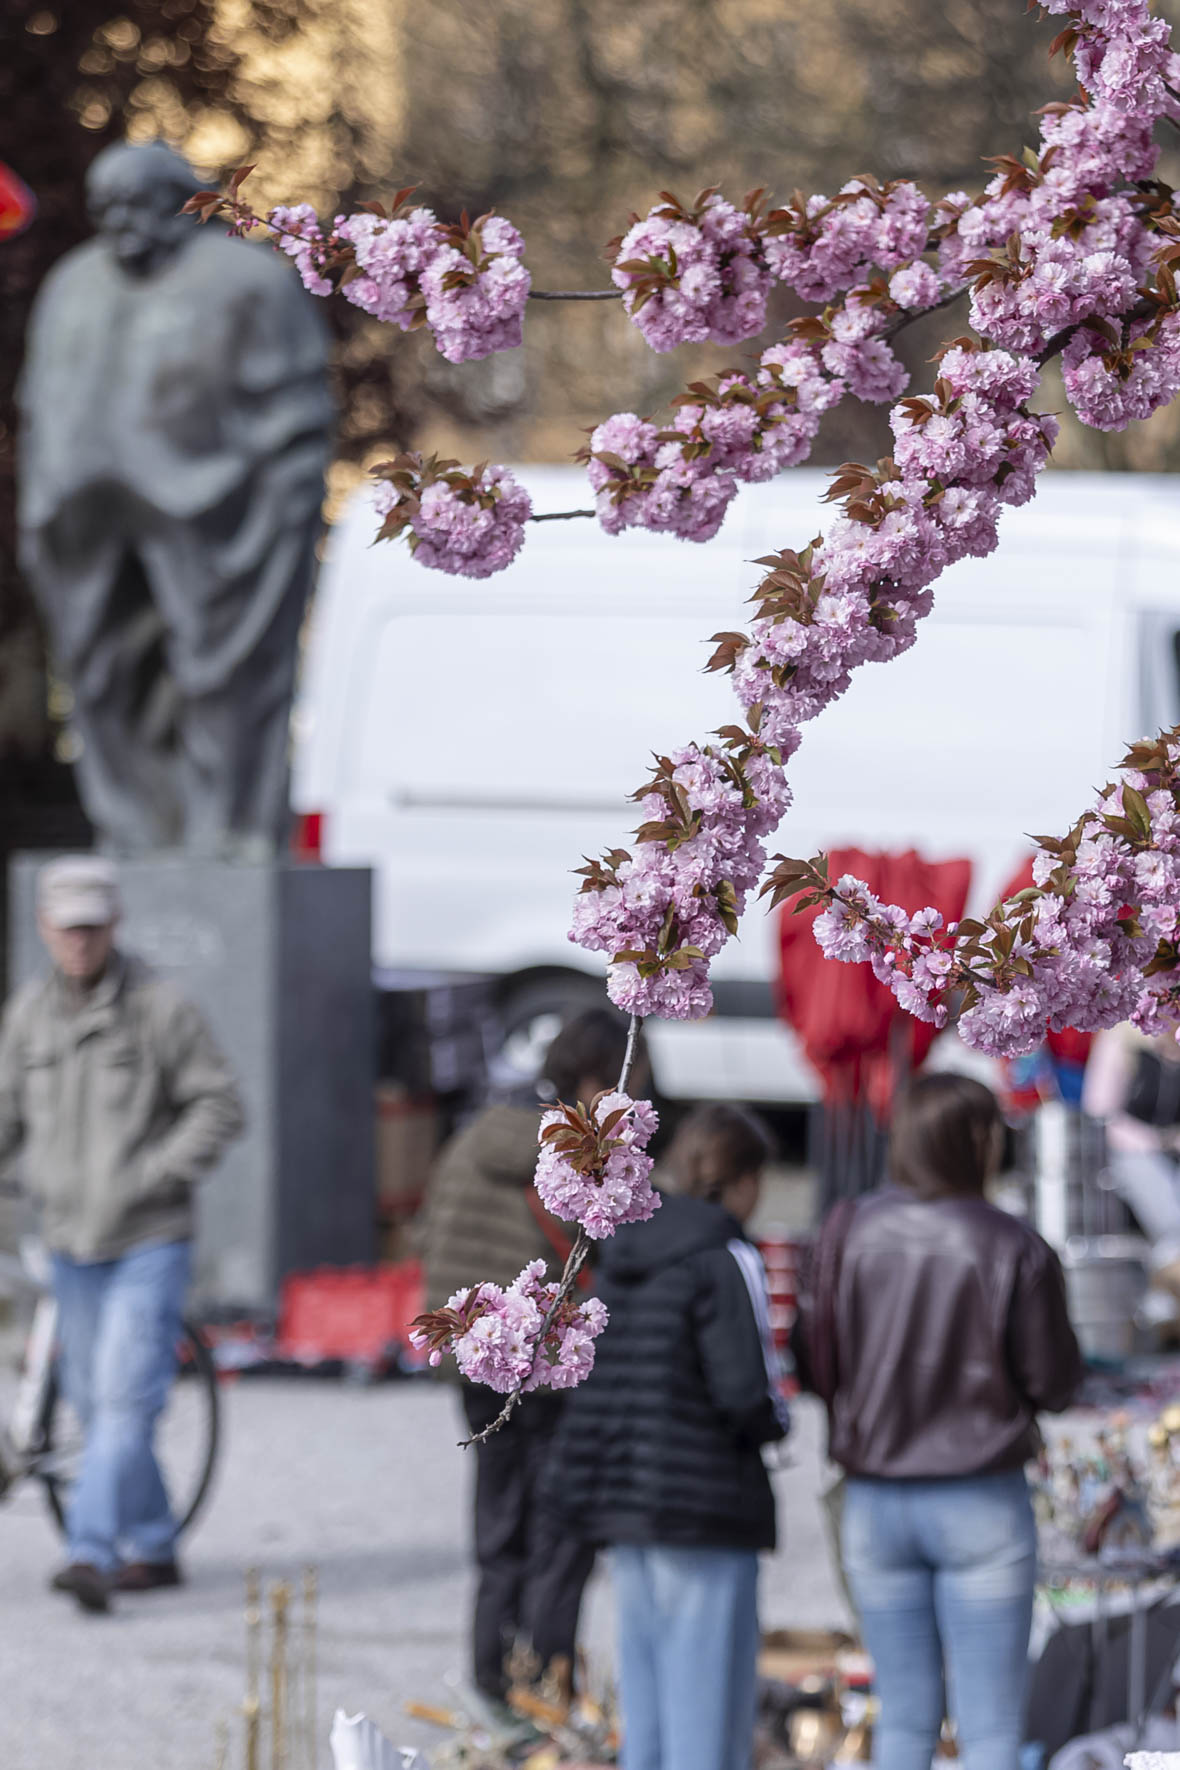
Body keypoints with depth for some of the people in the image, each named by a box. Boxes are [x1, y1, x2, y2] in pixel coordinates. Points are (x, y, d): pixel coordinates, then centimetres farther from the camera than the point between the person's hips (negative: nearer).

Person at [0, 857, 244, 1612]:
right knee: (94, 1399, 11)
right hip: (70, 1238, 6)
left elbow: (220, 1105, -8)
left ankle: (92, 1554, -22)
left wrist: (153, 1175, -18)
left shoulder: (160, 1008, -10)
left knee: (126, 1396, -15)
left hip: (149, 1241, -6)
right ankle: (153, 1549, 24)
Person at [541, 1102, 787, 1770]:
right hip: (705, 1510, -7)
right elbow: (745, 1393, -17)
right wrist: (774, 1422, 3)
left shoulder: (624, 1255, 11)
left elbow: (597, 1383, 12)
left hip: (624, 1510, 7)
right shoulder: (724, 1260, -12)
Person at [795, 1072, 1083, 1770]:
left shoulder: (851, 1234, -4)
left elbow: (816, 1366, -1)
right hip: (982, 1503, -3)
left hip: (876, 1500, 4)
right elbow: (1055, 1383, -7)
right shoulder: (1014, 1248, -13)